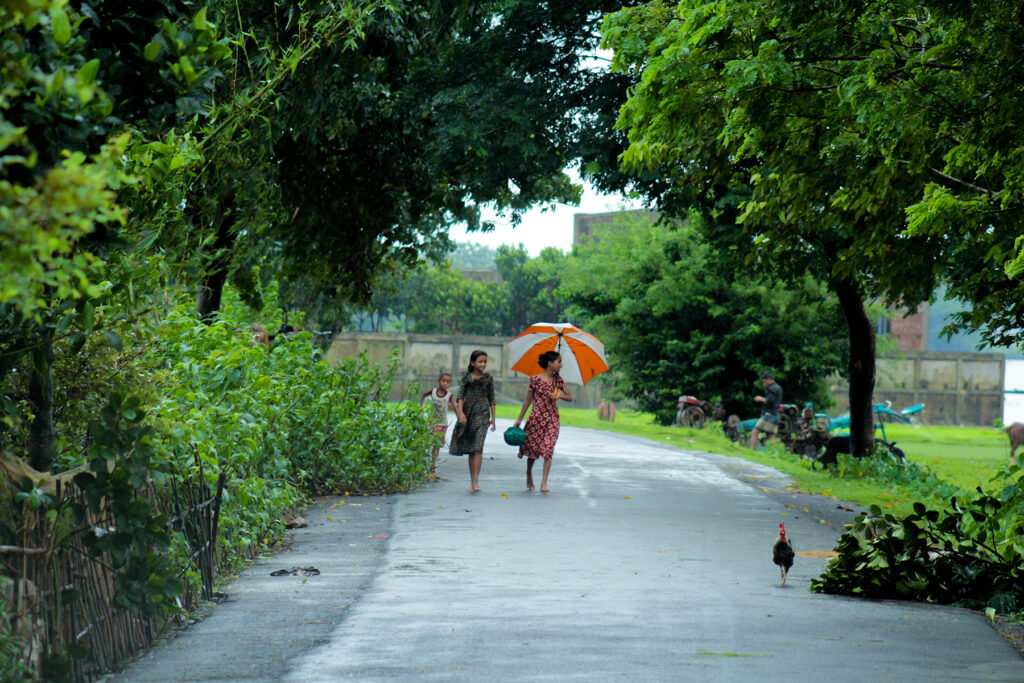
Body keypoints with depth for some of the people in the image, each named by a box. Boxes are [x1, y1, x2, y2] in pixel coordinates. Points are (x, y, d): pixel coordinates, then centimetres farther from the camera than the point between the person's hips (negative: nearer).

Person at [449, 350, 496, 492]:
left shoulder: (488, 378, 8)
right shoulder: (466, 377, 8)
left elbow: (491, 399, 12)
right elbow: (461, 395, 2)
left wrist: (493, 418, 9)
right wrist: (460, 412, -11)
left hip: (482, 413, -2)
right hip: (468, 412, 2)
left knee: (478, 447, -15)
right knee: (470, 449, 6)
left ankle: (475, 482, -20)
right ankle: (472, 482, 12)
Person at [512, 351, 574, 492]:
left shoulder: (558, 380, 6)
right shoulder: (536, 379, -4)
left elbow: (570, 397, 9)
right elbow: (528, 400, 2)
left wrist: (559, 396, -12)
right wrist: (520, 419, 3)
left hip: (552, 419, 2)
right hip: (536, 417, -2)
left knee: (548, 449, -8)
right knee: (532, 448, 7)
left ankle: (544, 483, -8)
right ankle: (529, 474, 34)